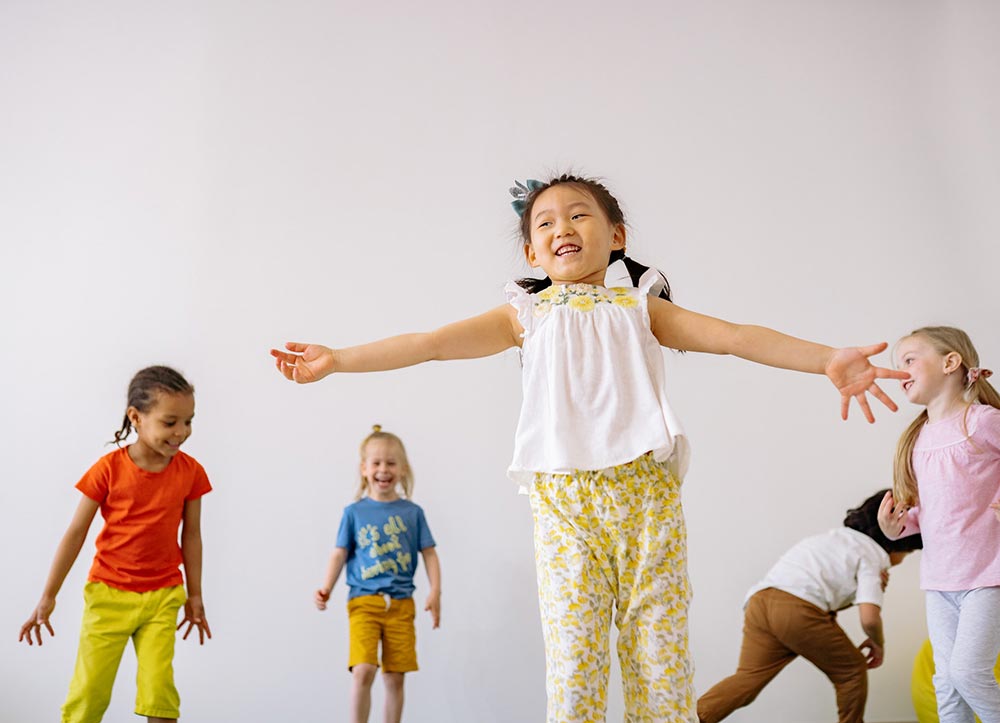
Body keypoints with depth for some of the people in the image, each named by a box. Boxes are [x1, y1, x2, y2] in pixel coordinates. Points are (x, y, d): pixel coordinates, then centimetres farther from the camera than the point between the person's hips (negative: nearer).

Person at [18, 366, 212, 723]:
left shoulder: (190, 471, -5)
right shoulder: (109, 468, -12)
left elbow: (191, 534, 5)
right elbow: (76, 533, -5)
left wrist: (195, 595, 10)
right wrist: (48, 596, -1)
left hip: (162, 596, 1)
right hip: (109, 594, -1)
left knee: (159, 690, -4)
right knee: (88, 693, 3)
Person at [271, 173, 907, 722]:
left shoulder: (639, 308, 15)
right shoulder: (526, 315, 16)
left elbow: (734, 336, 3)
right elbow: (433, 342, 8)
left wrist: (826, 358, -12)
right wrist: (338, 359, 0)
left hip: (648, 490, 1)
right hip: (562, 494, 0)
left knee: (661, 650, 0)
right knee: (572, 653, -5)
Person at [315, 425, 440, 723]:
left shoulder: (412, 512, 6)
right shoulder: (354, 512, 4)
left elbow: (429, 553, 6)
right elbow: (340, 553, 5)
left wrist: (435, 592, -5)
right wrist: (326, 589, -9)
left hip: (400, 604, 2)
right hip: (363, 601, -1)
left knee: (394, 678, 6)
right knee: (363, 671, -16)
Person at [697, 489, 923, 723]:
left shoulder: (837, 537, 32)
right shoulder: (873, 556, 8)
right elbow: (869, 617, -4)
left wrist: (873, 587, 18)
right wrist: (878, 643, 17)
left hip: (760, 600, 7)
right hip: (799, 610, -7)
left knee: (748, 679, 0)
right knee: (852, 670, 16)